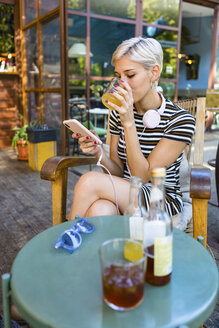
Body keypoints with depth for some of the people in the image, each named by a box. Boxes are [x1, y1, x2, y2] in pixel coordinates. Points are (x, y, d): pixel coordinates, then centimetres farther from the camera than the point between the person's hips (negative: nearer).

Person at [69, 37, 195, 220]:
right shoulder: (119, 113, 2)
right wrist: (99, 152, -15)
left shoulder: (181, 120, -12)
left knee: (90, 181, -26)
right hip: (124, 196, 4)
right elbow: (119, 172, 6)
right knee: (100, 209, -34)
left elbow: (141, 177, -16)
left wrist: (129, 123, -24)